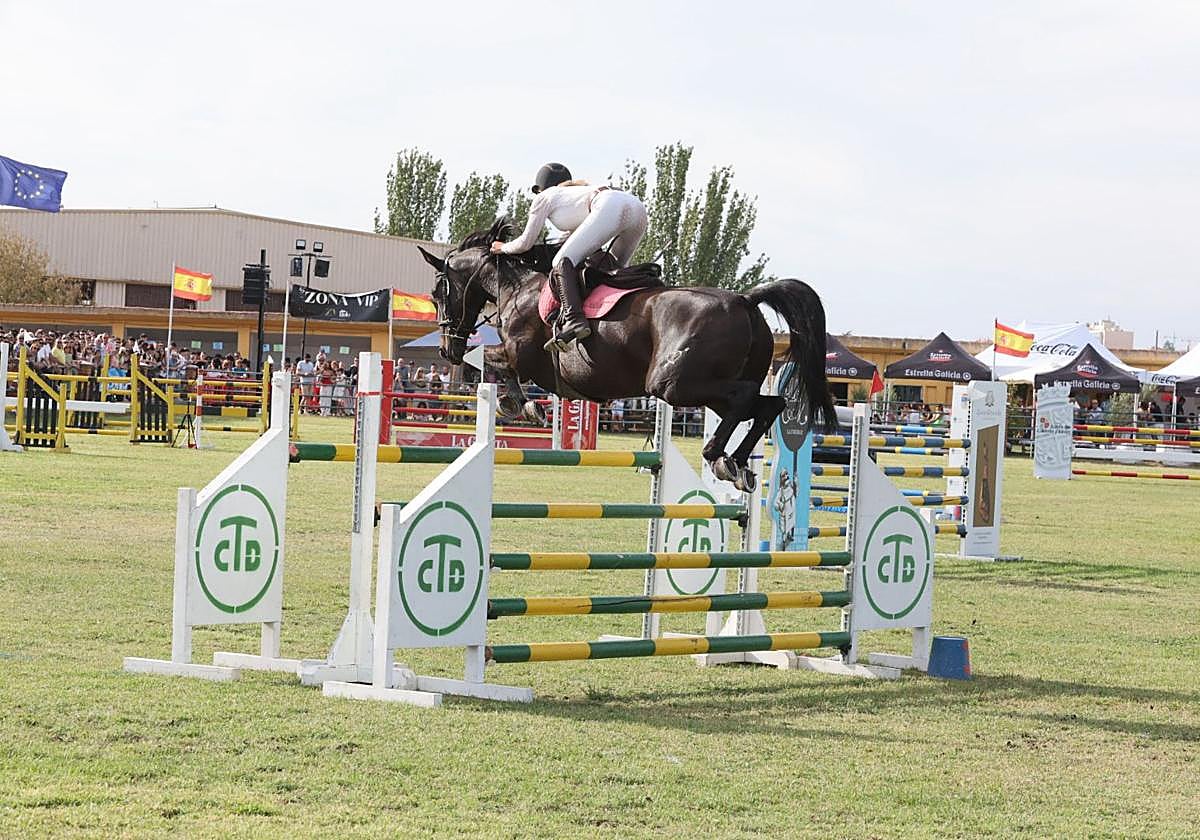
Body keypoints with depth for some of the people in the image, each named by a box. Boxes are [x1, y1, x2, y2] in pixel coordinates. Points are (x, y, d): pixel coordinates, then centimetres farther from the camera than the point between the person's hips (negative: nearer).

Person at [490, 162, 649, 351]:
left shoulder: (544, 197, 23)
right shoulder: (575, 192, 42)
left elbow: (525, 243, 26)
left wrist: (503, 248, 43)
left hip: (610, 207, -8)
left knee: (562, 263, -14)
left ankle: (574, 321, -33)